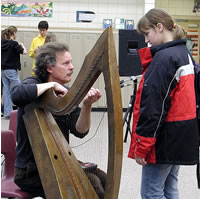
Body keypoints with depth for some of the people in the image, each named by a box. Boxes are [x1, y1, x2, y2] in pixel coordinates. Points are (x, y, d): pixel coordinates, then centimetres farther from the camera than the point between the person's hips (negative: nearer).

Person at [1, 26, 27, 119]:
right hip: (11, 70, -6)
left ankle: (7, 113, 9)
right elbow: (24, 52, -14)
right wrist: (22, 45, 4)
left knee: (6, 91, 8)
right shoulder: (14, 43, -12)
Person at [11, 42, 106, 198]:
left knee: (102, 179, -3)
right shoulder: (35, 85, -11)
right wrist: (52, 84, -24)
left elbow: (80, 131, -3)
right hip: (32, 172, -7)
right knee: (90, 183, -18)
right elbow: (17, 95, -38)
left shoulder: (65, 94, 7)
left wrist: (86, 105, -20)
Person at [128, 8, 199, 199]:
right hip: (181, 136, 9)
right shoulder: (185, 53, 11)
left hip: (164, 137, -9)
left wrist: (141, 146, -17)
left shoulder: (163, 58, -18)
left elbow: (153, 107, -21)